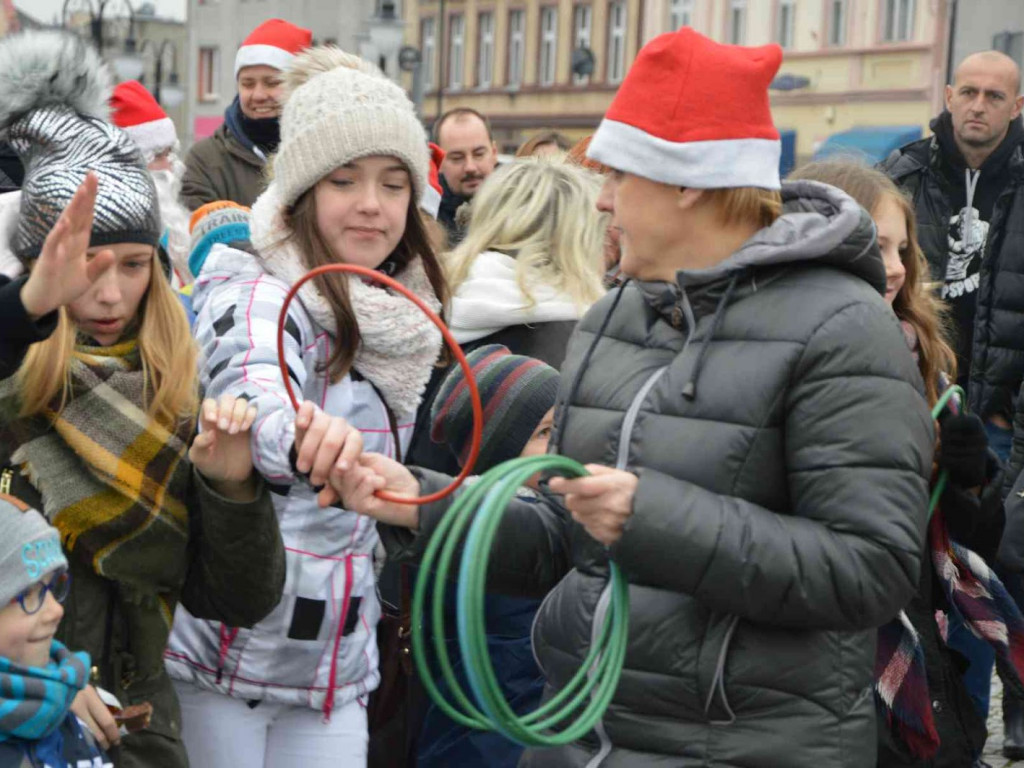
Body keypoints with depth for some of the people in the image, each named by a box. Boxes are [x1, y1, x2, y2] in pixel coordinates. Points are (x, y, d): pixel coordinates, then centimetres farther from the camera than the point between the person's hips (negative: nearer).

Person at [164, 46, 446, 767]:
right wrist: (304, 439, -58)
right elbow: (255, 394, -39)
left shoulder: (403, 320, 7)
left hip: (338, 659, 6)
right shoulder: (257, 294, -15)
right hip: (224, 648, -6)